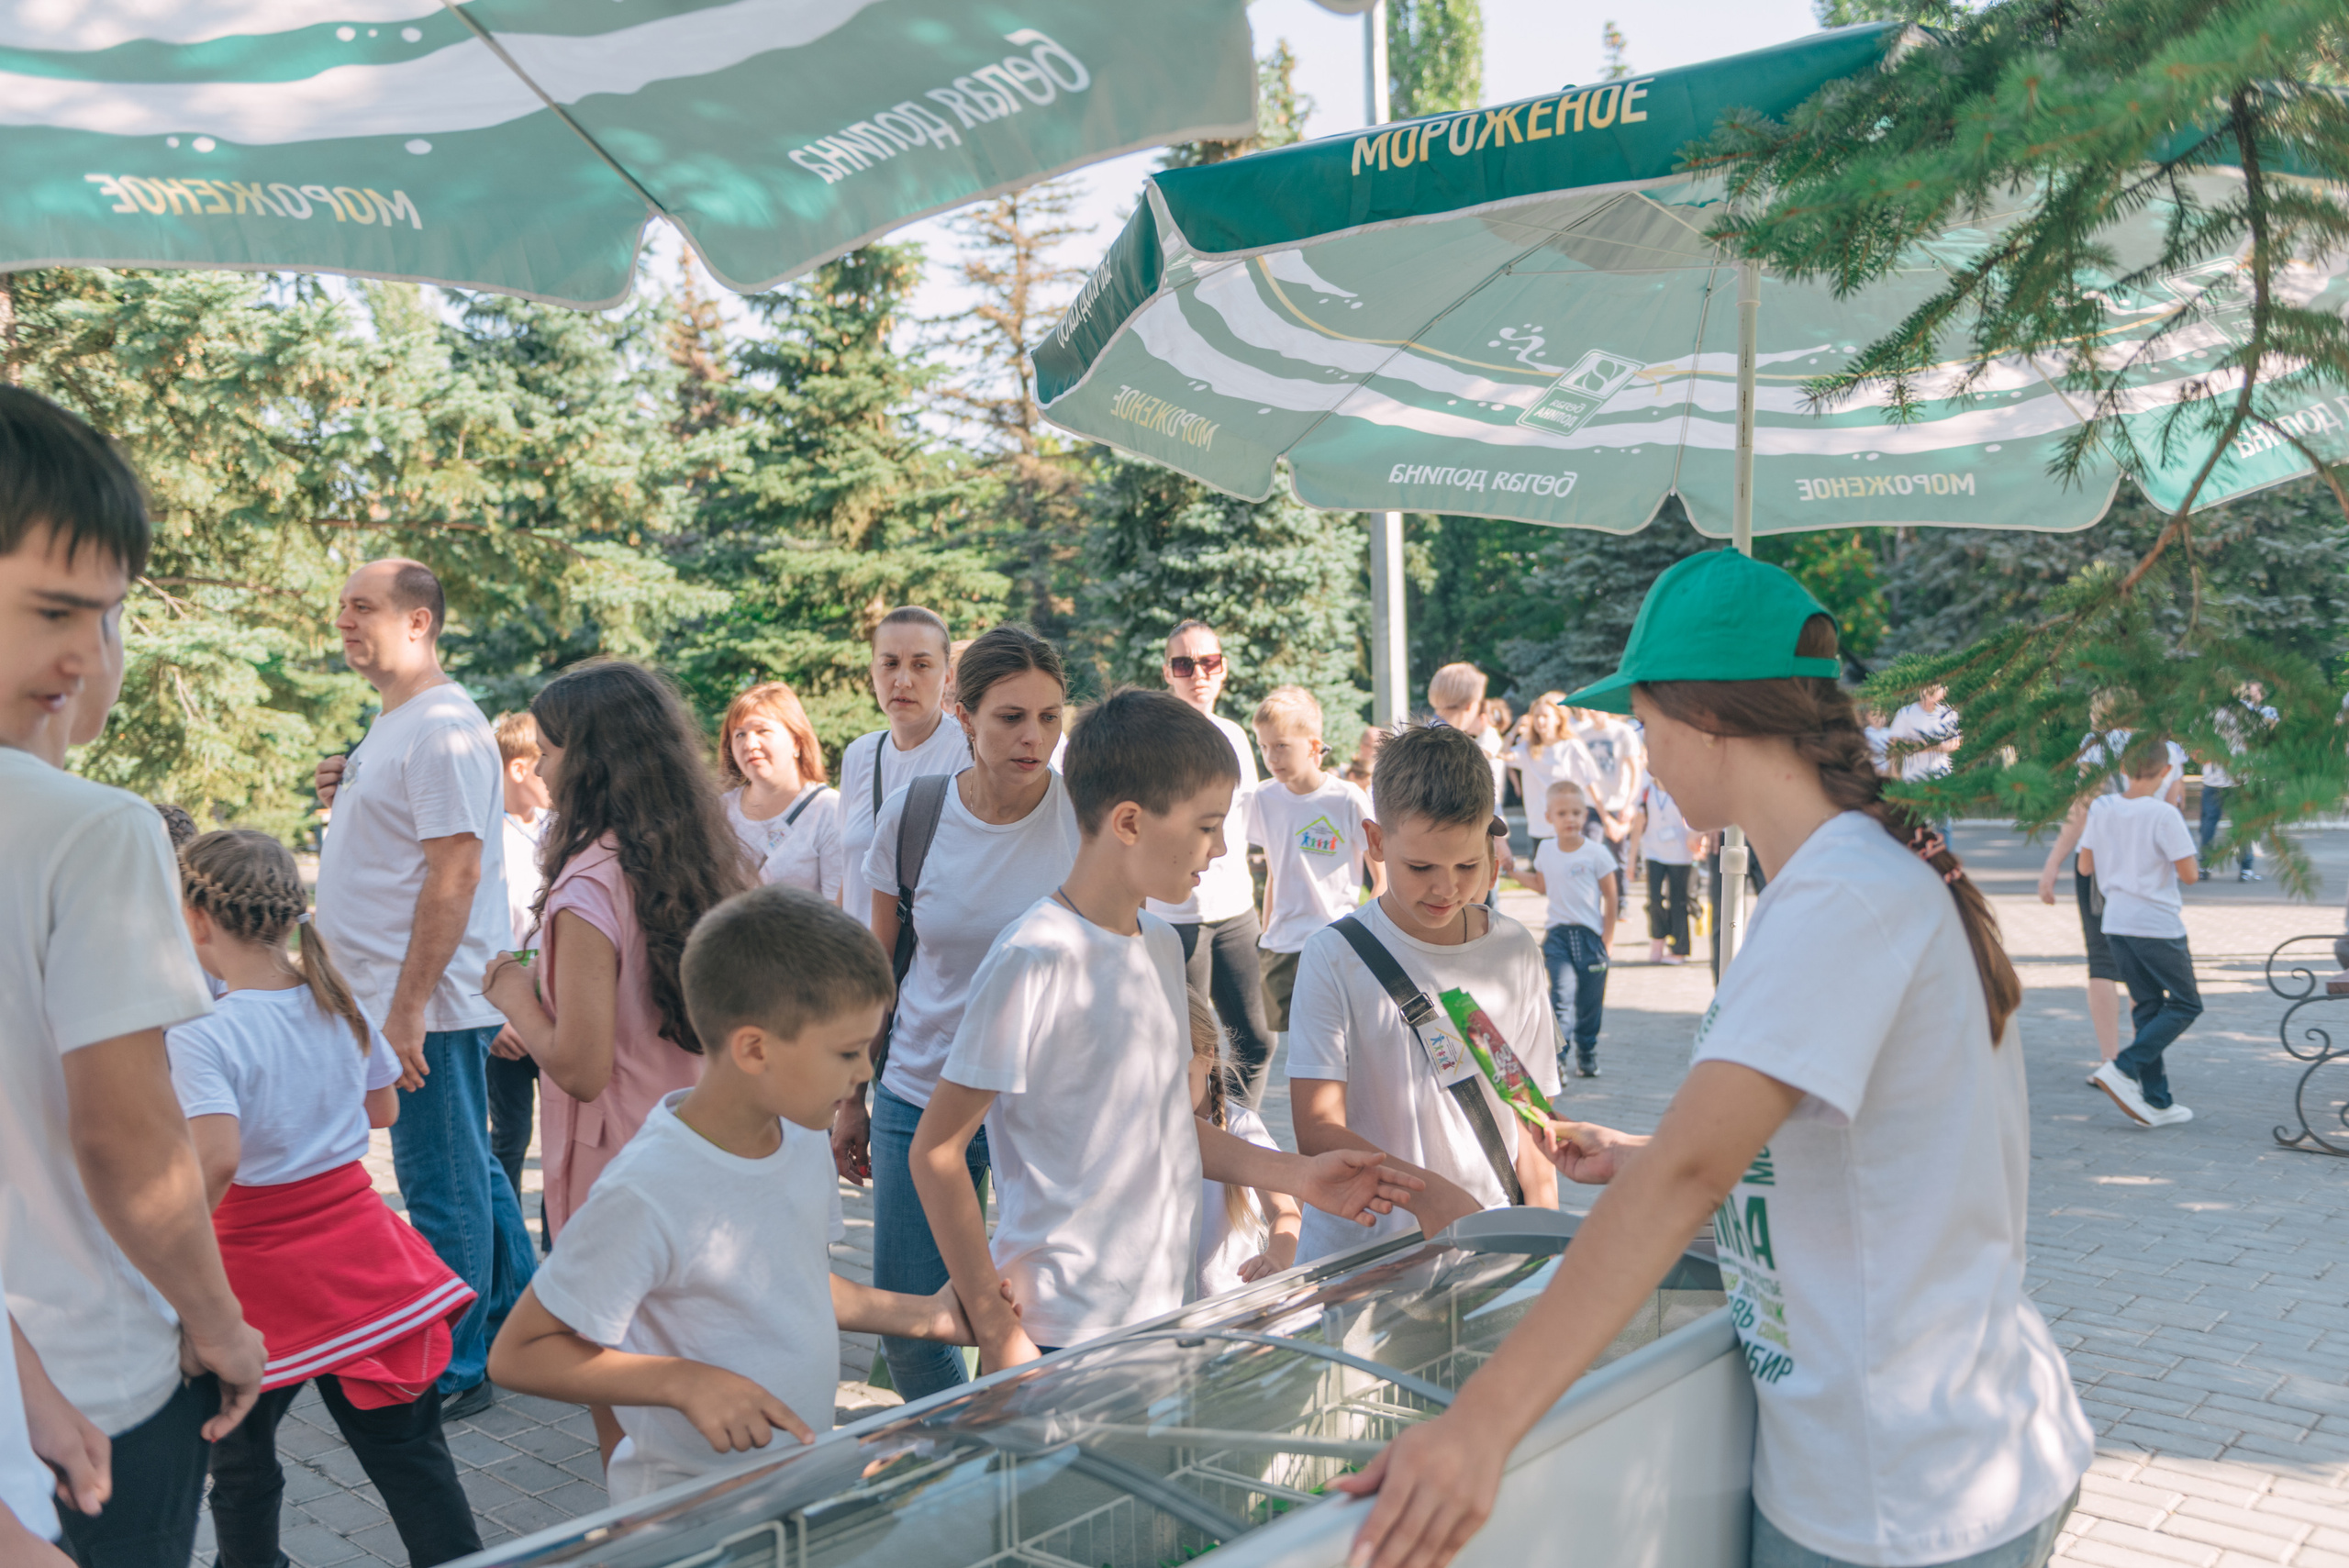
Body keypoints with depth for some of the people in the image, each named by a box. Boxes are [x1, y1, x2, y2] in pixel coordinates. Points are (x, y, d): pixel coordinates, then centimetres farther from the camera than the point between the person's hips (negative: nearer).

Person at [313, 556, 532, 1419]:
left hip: (428, 1005, -10)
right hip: (401, 999, 10)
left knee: (442, 1190, 1)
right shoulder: (392, 724, 15)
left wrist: (407, 1010, -24)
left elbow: (455, 872, -23)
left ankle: (452, 1372, 12)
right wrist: (345, 802, 4)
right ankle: (519, 1324, 32)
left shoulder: (443, 729, -17)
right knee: (467, 1173, 19)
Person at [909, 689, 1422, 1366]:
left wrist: (1295, 1175, 9)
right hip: (1065, 1334, -7)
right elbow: (936, 1151, -15)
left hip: (1168, 1309, 7)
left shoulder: (1162, 944, 8)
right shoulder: (1035, 961, -18)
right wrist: (995, 1328, -16)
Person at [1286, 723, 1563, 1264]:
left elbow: (1529, 1113, 14)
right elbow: (1317, 1131, -9)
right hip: (1356, 1251, -2)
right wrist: (1427, 1192, -22)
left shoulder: (1515, 953, 9)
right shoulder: (1335, 957, -4)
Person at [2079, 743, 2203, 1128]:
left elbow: (2085, 866, 6)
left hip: (2116, 923, 6)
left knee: (2147, 1007, 13)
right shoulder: (2164, 814, -16)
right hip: (2158, 925, -6)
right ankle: (2124, 1069, -8)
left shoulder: (2100, 808, 0)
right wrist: (2186, 850, 6)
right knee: (2186, 1005, 8)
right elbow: (2189, 874, -13)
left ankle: (2156, 1101, 12)